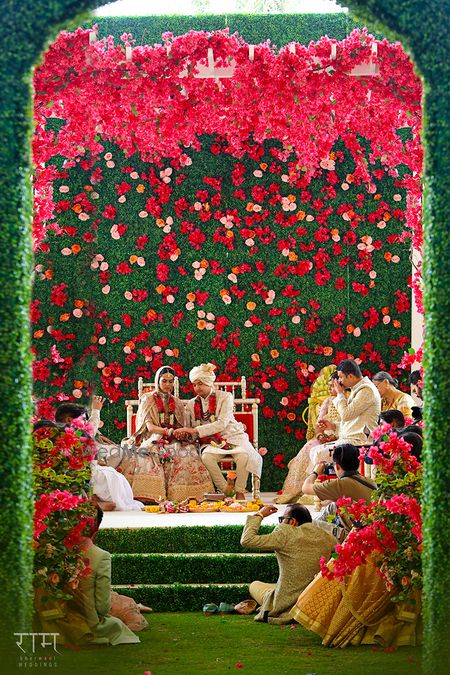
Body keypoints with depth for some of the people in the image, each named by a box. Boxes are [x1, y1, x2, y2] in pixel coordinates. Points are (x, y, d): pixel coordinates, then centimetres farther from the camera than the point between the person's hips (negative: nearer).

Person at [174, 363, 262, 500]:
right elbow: (188, 429, 9)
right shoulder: (192, 404, 9)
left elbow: (222, 424, -16)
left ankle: (239, 491, -14)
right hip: (210, 442, 2)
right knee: (206, 457, -35)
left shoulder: (225, 397, -4)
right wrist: (183, 433, -18)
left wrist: (195, 430, -24)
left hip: (232, 436, -2)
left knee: (243, 456, -35)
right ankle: (226, 491, -21)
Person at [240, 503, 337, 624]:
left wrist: (259, 515, 1)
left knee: (254, 586, 23)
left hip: (287, 607, -5)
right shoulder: (325, 536, -2)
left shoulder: (285, 535, -17)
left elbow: (246, 540, -13)